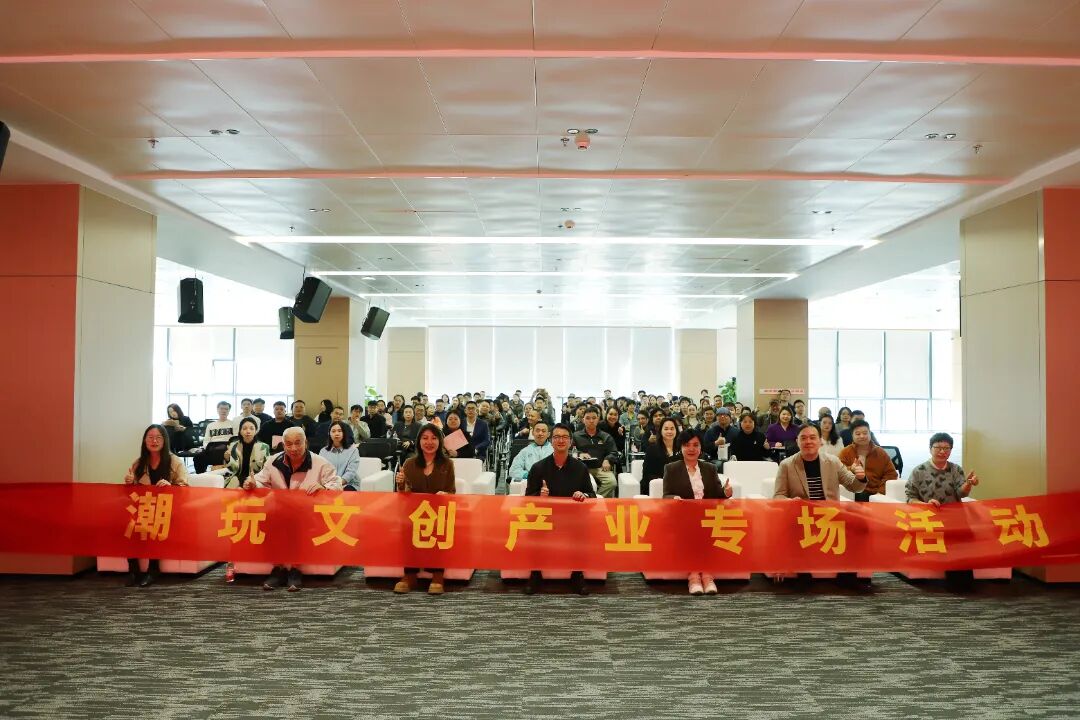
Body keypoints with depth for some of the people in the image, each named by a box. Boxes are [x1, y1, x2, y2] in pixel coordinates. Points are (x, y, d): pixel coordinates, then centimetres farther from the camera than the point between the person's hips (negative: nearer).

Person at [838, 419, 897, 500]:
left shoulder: (881, 453, 16)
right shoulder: (845, 453, 9)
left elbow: (891, 474, 10)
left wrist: (881, 492, -6)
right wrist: (851, 470, -23)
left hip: (876, 493, 2)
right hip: (854, 493, -2)